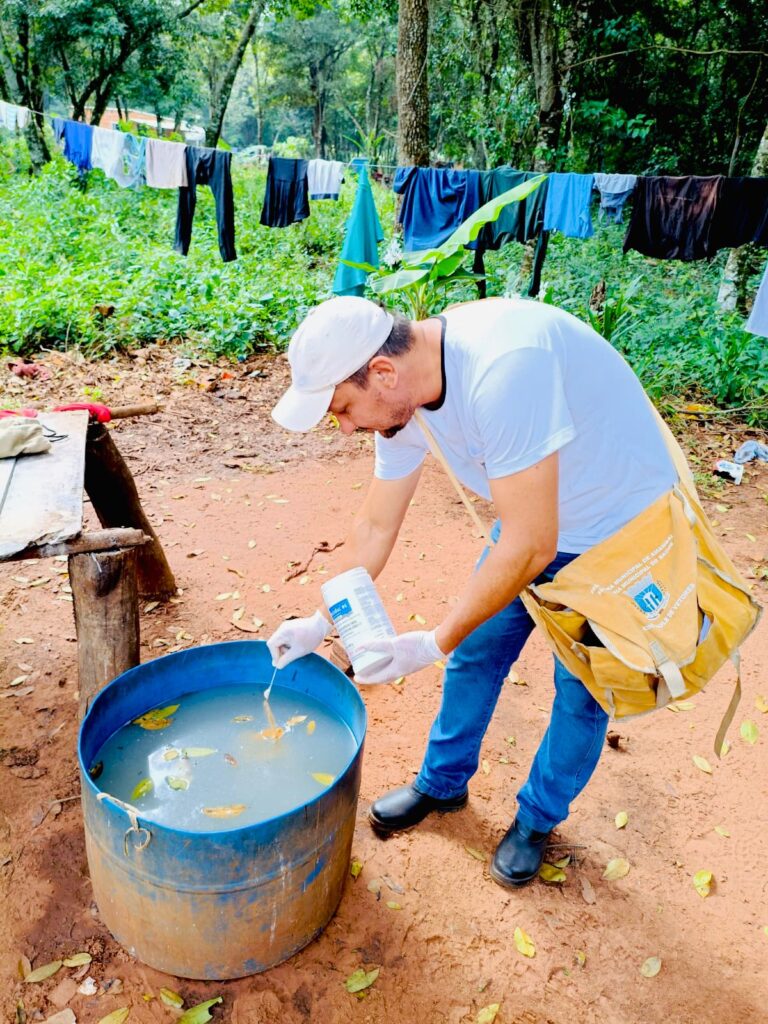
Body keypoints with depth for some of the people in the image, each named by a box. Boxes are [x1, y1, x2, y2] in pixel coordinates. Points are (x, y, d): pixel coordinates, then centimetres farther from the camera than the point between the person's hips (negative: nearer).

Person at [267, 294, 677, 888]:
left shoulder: (501, 370, -39)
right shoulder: (400, 396, -12)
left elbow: (531, 547, -33)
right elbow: (375, 528, 1)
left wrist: (436, 642, -24)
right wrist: (321, 623, 2)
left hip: (620, 527, -6)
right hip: (534, 520, 7)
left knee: (581, 690, 8)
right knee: (475, 654, 13)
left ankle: (539, 818, 33)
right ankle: (443, 784, 37)